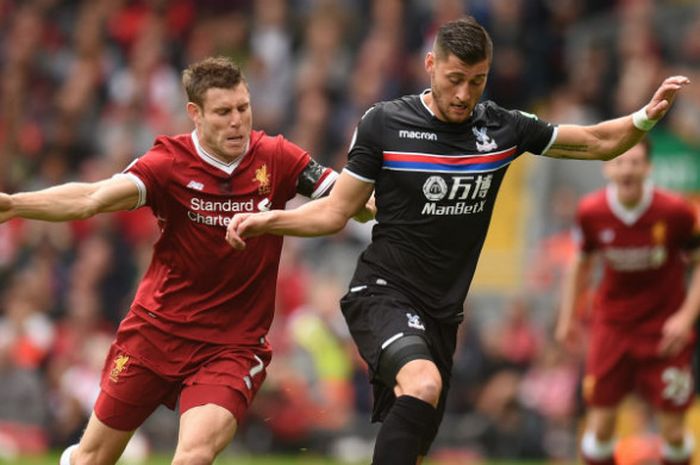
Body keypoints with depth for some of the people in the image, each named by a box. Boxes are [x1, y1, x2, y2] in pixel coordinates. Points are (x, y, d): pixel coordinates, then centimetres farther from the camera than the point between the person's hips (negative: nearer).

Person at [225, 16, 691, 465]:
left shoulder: (504, 127, 2)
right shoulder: (385, 123, -7)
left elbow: (598, 142, 12)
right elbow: (335, 212, 0)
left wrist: (645, 117, -6)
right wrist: (267, 220, -15)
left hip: (441, 312, 5)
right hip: (382, 294, -5)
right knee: (422, 381, -35)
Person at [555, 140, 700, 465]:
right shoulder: (591, 212, -10)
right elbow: (581, 264, 9)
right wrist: (567, 318, 13)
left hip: (664, 328, -1)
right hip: (612, 325, 2)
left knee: (673, 431, -1)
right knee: (601, 423, -2)